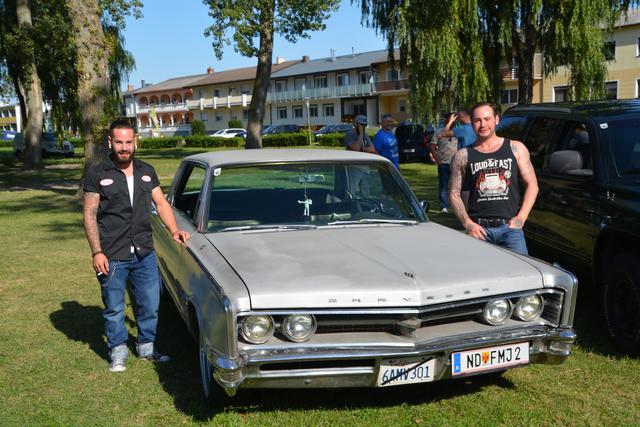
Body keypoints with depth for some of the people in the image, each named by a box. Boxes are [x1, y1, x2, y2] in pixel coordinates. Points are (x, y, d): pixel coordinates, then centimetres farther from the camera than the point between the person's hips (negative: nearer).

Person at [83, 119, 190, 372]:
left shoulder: (146, 171, 9)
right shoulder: (97, 174, -4)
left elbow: (161, 203, 11)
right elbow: (90, 214, -5)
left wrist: (174, 231, -5)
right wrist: (97, 252, -12)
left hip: (144, 254, 4)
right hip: (112, 257, -4)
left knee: (150, 304, 11)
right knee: (114, 309, 8)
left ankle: (146, 346, 29)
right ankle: (118, 351, 26)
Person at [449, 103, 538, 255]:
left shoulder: (516, 148, 11)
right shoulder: (463, 156, 9)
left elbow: (532, 185, 10)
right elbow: (454, 193, 8)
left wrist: (521, 218, -3)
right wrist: (467, 223, -6)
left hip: (509, 227, 0)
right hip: (478, 228, 0)